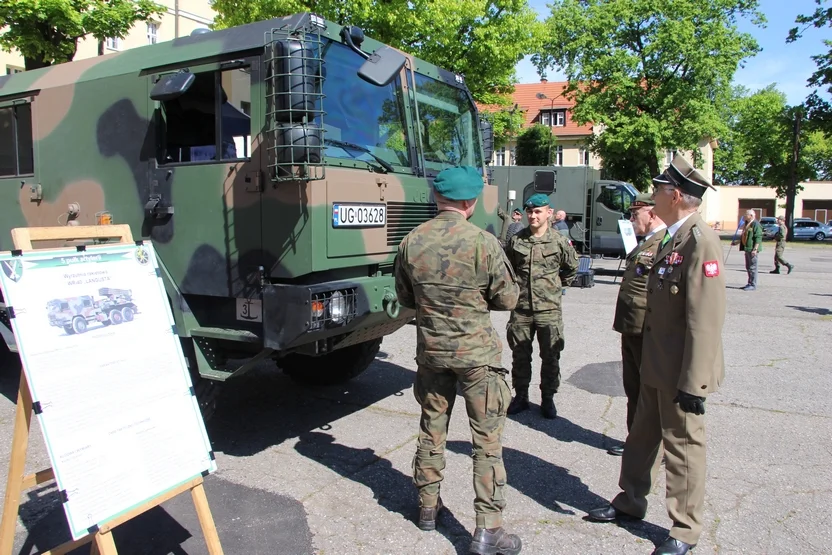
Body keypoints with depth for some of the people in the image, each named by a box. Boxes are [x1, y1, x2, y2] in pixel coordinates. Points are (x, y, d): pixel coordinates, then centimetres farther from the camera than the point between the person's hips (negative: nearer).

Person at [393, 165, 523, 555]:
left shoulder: (411, 242, -4)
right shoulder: (483, 242, -16)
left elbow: (405, 298, 7)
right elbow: (507, 299, -7)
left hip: (431, 350, 4)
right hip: (477, 353, -4)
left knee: (431, 428, 19)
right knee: (487, 439, 5)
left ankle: (428, 505, 33)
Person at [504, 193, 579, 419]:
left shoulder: (559, 241, -3)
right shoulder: (516, 240, 1)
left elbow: (572, 268, 13)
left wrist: (558, 285, 10)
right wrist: (515, 285, 11)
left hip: (549, 309, -1)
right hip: (521, 308, 2)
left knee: (550, 356, 6)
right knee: (520, 355, 11)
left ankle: (548, 398, 22)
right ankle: (520, 396, 25)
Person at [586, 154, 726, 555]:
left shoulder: (700, 240, -21)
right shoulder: (672, 239, 10)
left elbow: (706, 320, -24)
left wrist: (693, 383, -23)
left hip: (680, 372, -9)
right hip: (656, 366, 9)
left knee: (683, 446, 7)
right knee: (643, 436, 20)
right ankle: (630, 502, 38)